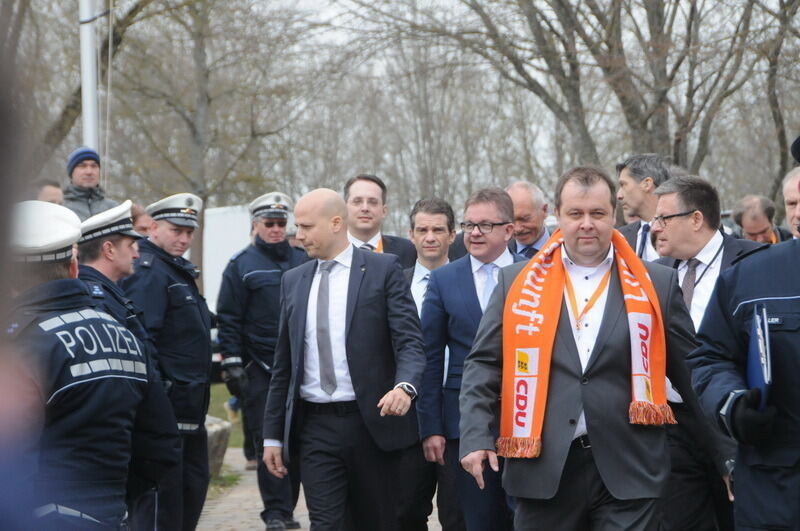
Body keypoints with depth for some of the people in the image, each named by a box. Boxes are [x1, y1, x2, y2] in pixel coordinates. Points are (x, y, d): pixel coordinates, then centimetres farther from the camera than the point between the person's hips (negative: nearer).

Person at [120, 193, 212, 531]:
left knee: (194, 484, 16)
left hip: (189, 406, 10)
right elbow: (142, 338, -24)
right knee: (165, 489, -5)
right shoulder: (148, 272, -14)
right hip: (166, 404, -10)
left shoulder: (178, 270, 18)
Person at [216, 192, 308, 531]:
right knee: (268, 441, -5)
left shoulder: (302, 260, 12)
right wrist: (231, 364, -9)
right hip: (259, 367, -3)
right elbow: (228, 319, -1)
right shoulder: (241, 265, 2)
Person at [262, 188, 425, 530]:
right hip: (315, 426, 3)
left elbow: (409, 342, -8)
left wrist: (405, 386, -29)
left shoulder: (383, 269, -1)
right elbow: (283, 364, 15)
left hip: (372, 421, -3)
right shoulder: (293, 280, 12)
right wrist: (272, 435, 13)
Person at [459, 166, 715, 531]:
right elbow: (483, 364, 6)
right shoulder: (518, 282, 7)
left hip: (627, 471, -1)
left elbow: (689, 370, 10)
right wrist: (476, 436, -5)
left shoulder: (655, 283, 6)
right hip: (544, 469, 1)